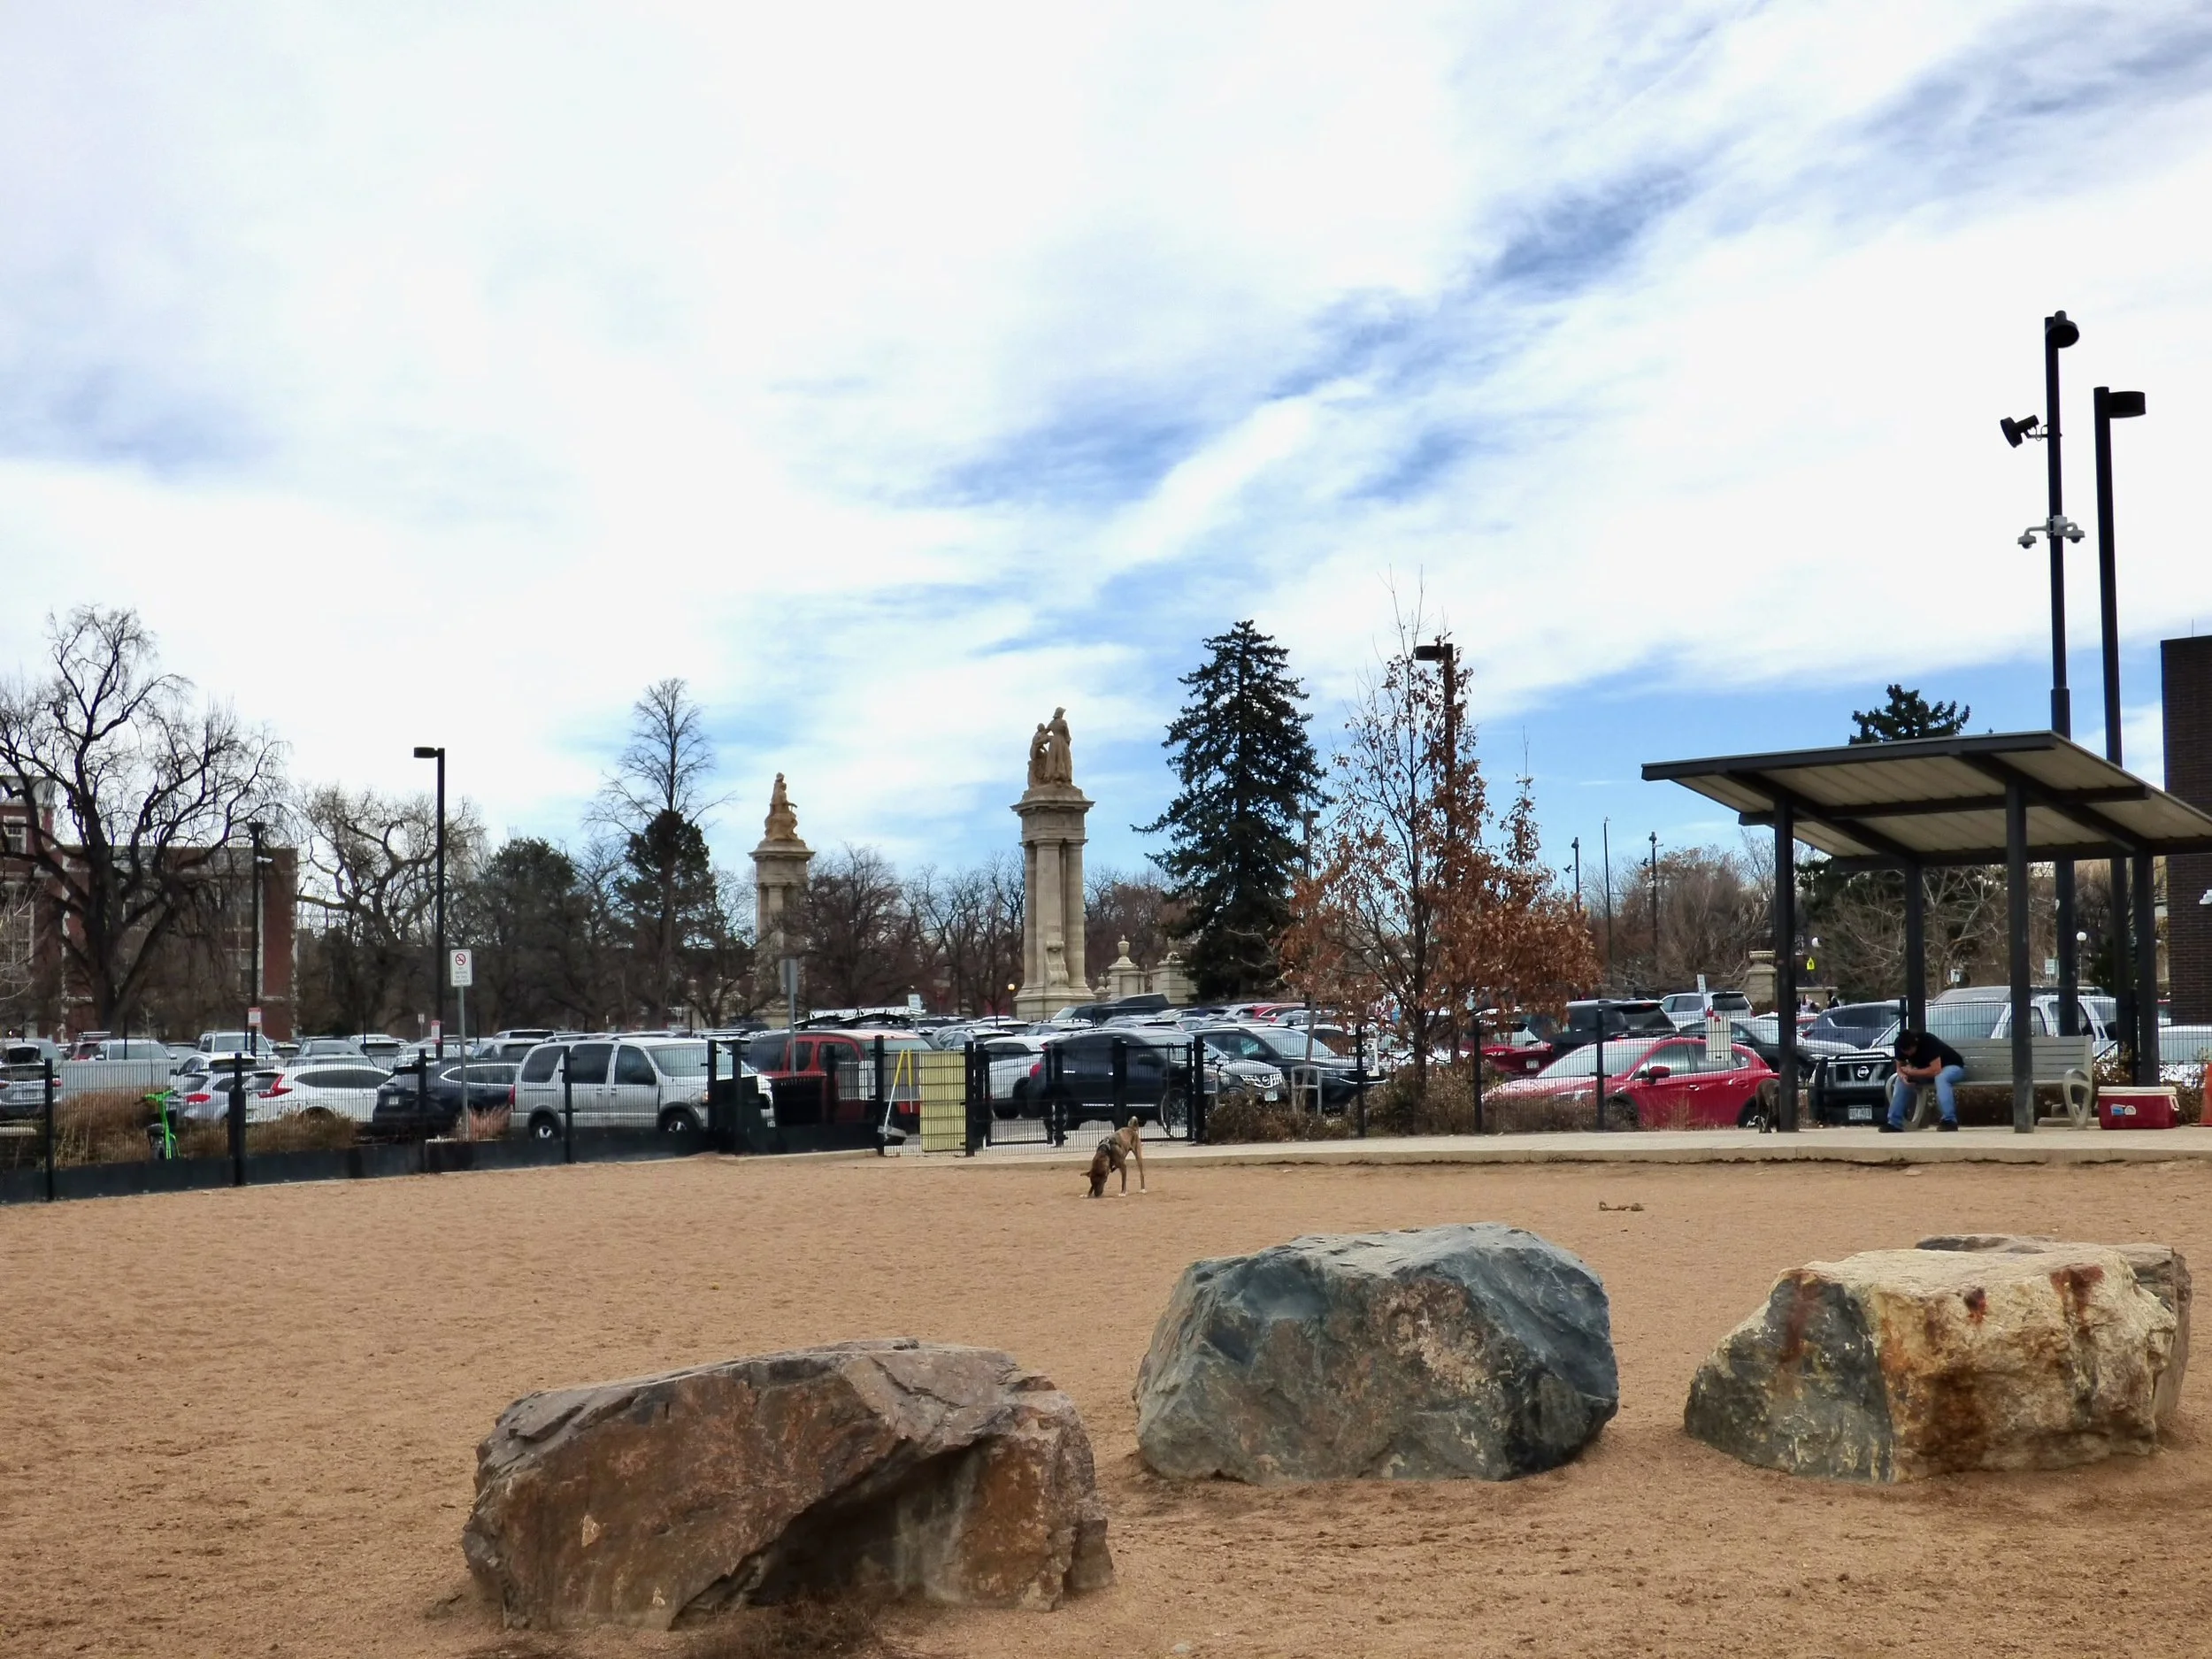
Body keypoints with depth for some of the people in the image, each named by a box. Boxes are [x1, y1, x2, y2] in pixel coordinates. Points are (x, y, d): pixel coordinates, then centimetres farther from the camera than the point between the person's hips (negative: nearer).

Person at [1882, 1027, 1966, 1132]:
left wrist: (1912, 1072, -31)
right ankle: (1894, 1123, -13)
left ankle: (1950, 1121, -39)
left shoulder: (1928, 1042, -33)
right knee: (1901, 1080, -12)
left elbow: (1936, 1070, -38)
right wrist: (1903, 1075, -27)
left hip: (1952, 1067, -6)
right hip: (1928, 1071, 6)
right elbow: (1900, 1066, -4)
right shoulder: (1900, 1045, -15)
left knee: (1940, 1078, -39)